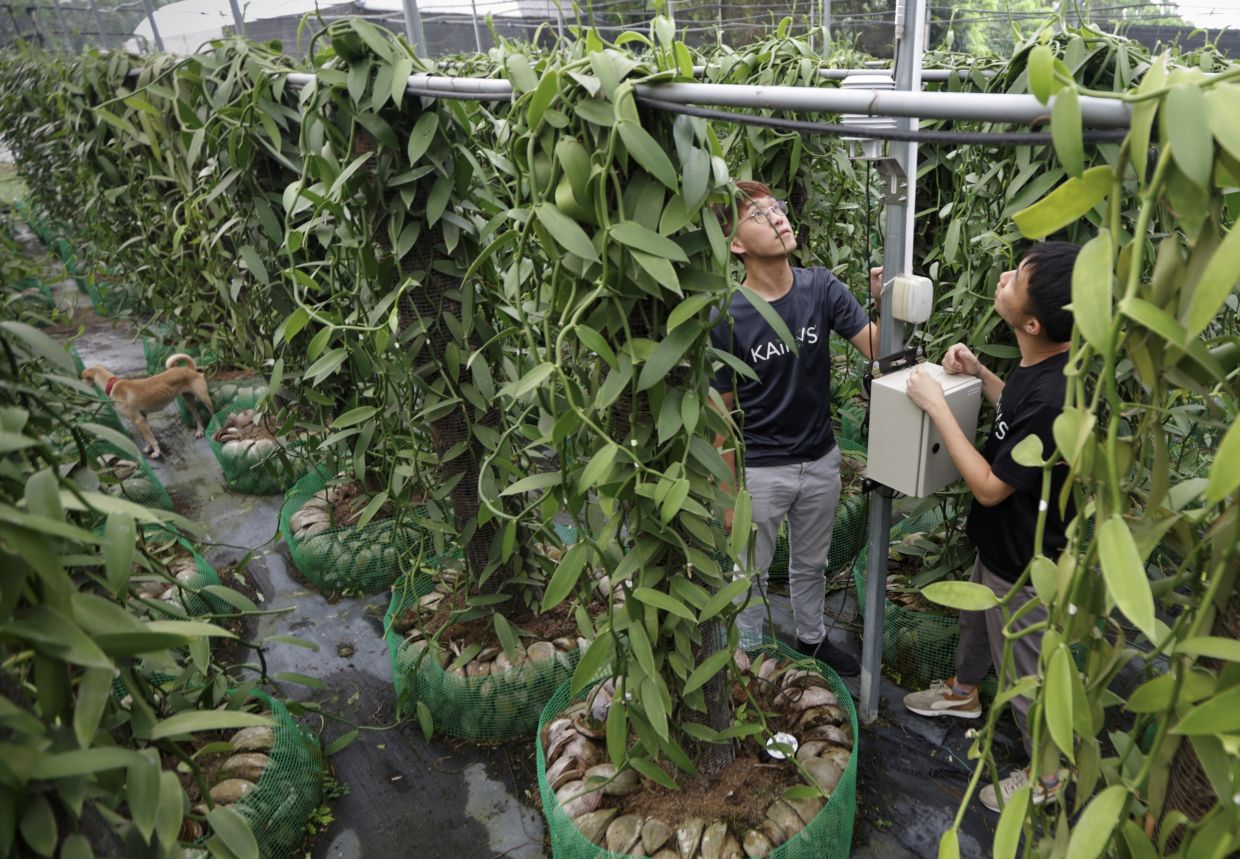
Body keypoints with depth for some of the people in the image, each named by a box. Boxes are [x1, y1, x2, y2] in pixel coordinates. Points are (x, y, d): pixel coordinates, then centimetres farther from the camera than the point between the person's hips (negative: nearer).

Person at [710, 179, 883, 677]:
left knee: (811, 564, 25)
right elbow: (722, 413, -12)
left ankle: (812, 638, 48)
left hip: (821, 461, 4)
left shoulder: (822, 288, -9)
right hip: (761, 469, -4)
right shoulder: (728, 319, -18)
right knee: (753, 572, 16)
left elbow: (877, 350, -12)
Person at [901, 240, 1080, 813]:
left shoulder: (1056, 398, -38)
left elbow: (989, 486, -29)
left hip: (1025, 562, -9)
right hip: (1000, 542, 9)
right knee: (975, 619, 32)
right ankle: (963, 693, 60)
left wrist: (936, 405, -26)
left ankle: (1046, 772, 39)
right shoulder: (1039, 364, -9)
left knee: (1026, 670, 14)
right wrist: (978, 373, -4)